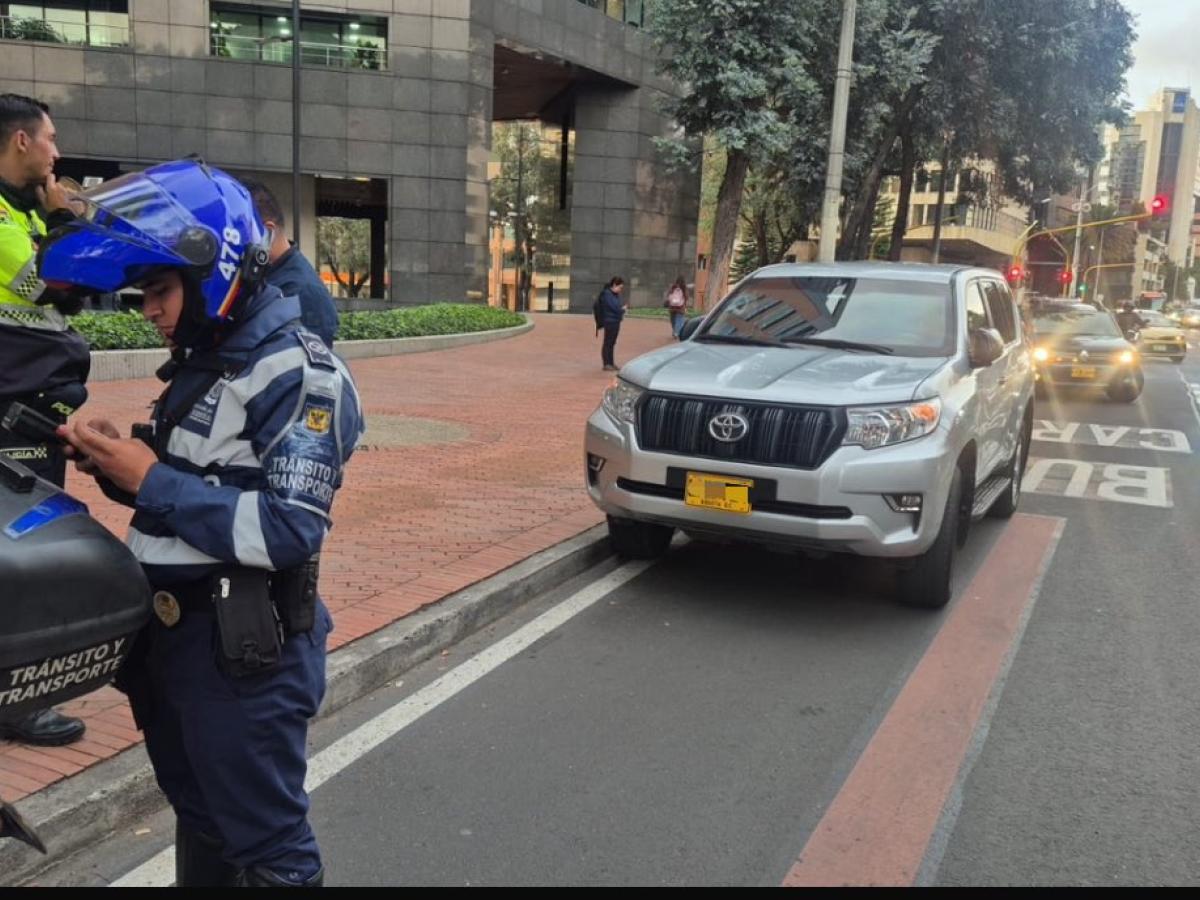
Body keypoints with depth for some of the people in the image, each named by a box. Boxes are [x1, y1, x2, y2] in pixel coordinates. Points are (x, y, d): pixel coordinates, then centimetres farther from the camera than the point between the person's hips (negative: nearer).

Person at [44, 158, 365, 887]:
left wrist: (151, 481, -20)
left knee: (266, 847, 6)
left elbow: (288, 531, -24)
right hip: (173, 632, 9)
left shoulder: (297, 373, -17)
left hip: (243, 649, -9)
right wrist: (120, 463, -3)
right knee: (201, 825, 24)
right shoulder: (203, 361, 11)